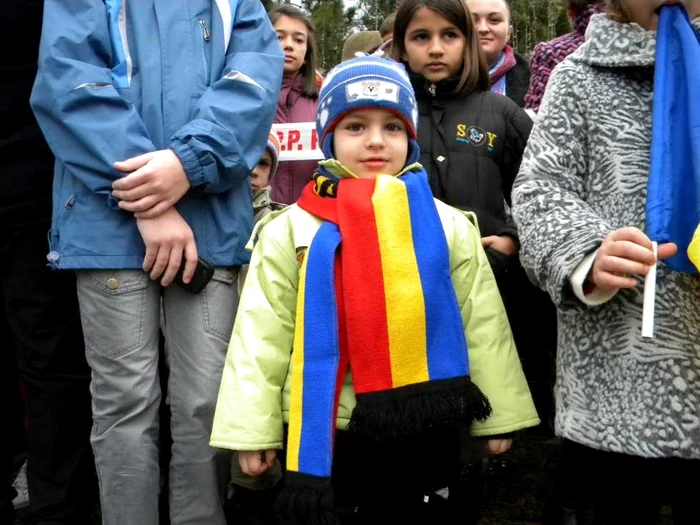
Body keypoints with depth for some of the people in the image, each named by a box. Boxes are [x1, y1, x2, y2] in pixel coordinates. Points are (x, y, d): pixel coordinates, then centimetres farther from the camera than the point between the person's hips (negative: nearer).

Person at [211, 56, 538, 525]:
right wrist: (253, 429, -6)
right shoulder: (292, 229, -2)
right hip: (324, 432, -1)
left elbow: (482, 323, 4)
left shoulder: (449, 226, 2)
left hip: (425, 428, 1)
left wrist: (497, 415, 4)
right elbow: (262, 333, -3)